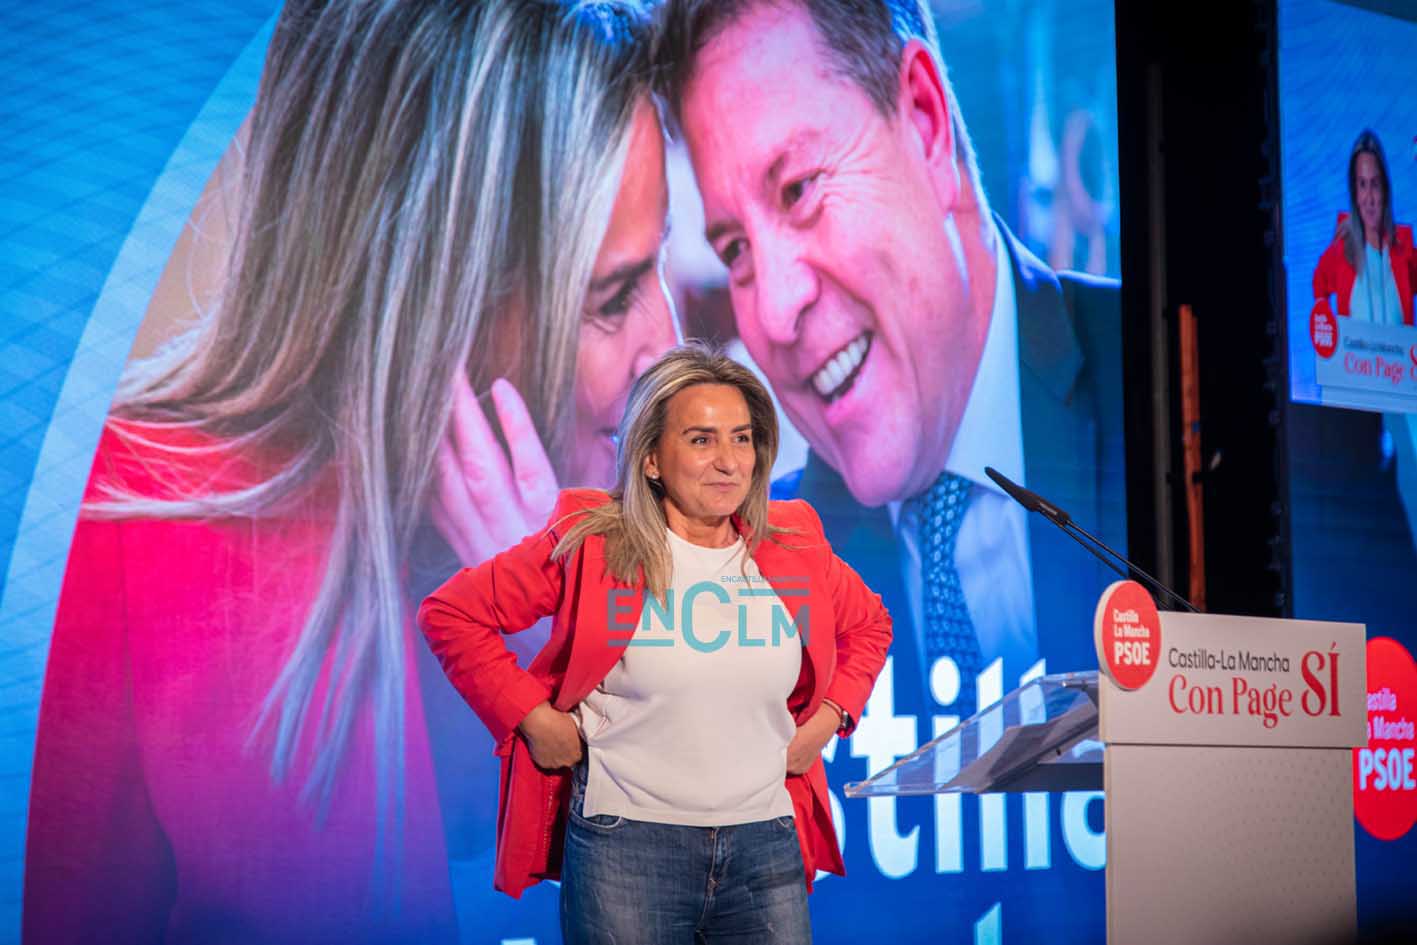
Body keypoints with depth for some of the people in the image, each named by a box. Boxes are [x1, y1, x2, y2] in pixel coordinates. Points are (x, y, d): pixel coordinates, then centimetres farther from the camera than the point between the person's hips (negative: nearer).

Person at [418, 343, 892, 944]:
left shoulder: (794, 551, 7)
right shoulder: (592, 546, -4)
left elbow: (868, 625, 26)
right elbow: (451, 612, 2)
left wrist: (830, 715, 10)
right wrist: (531, 716, -5)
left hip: (766, 844, 3)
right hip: (626, 844, -3)